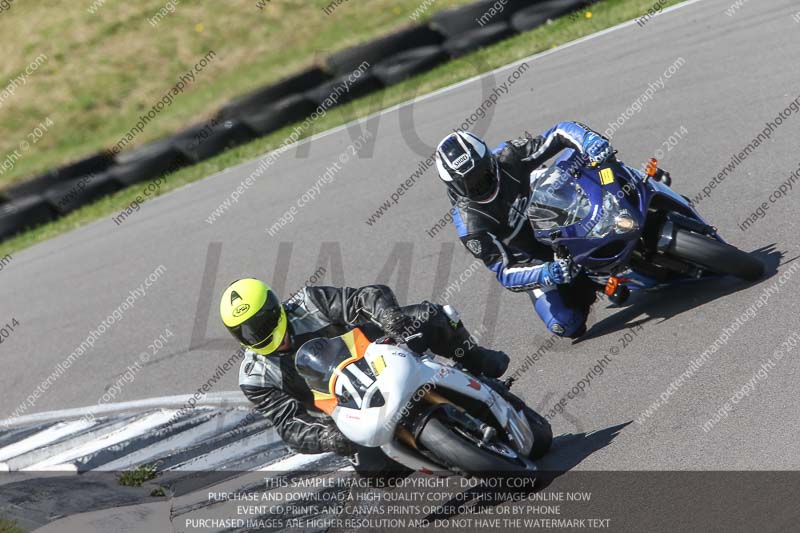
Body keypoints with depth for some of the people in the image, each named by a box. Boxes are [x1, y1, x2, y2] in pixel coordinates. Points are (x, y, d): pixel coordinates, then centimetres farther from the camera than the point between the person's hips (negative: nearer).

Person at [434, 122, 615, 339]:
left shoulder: (509, 157, -23)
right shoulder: (471, 224, -30)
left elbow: (561, 132, -19)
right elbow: (503, 272, -31)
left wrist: (591, 140, -41)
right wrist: (546, 274, -49)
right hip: (531, 257, -3)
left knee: (580, 150, -12)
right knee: (566, 325, -17)